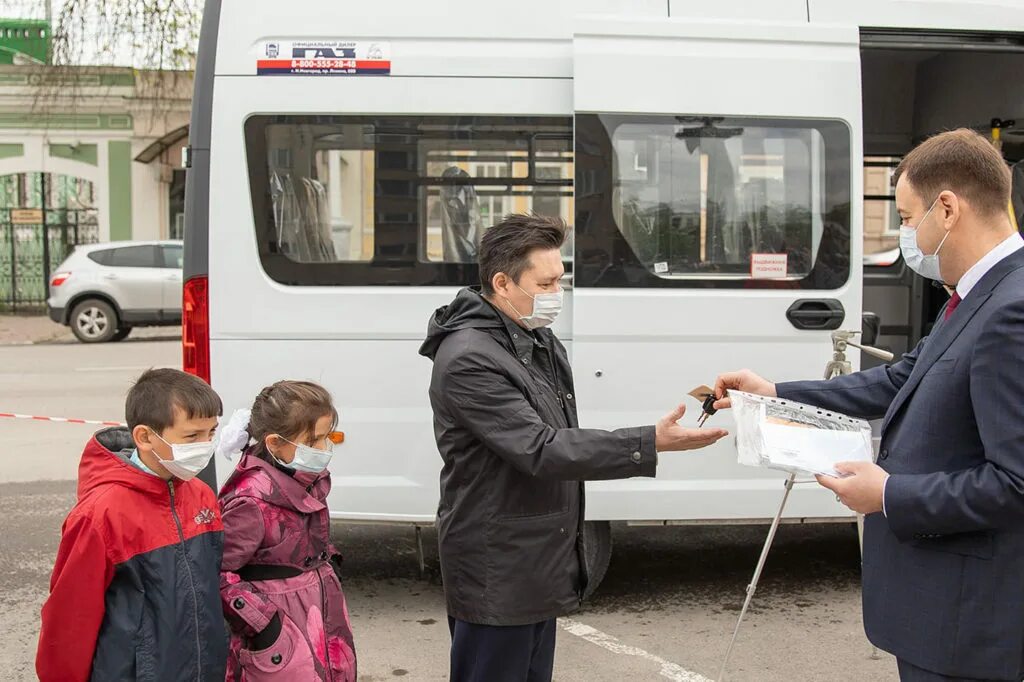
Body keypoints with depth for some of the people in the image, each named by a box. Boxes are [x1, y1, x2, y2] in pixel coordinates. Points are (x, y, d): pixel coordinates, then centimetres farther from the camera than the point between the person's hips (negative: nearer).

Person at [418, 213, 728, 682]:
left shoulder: (541, 343, 9)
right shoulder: (468, 361, -21)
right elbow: (540, 451, -27)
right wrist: (651, 444, -30)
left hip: (539, 566, 9)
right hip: (496, 574, -9)